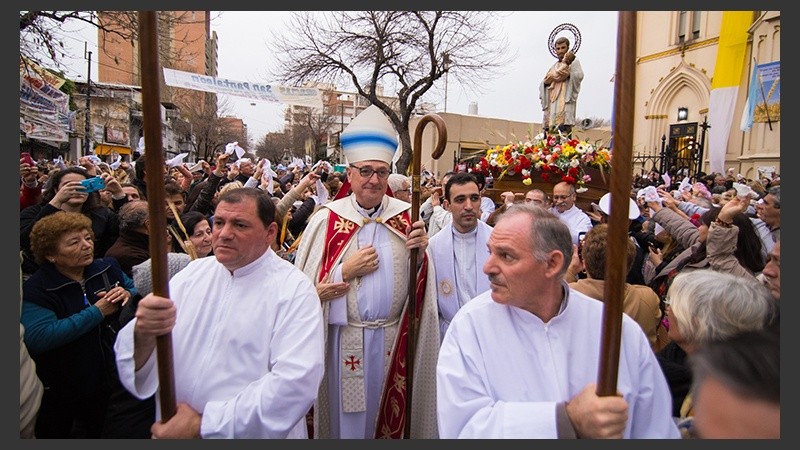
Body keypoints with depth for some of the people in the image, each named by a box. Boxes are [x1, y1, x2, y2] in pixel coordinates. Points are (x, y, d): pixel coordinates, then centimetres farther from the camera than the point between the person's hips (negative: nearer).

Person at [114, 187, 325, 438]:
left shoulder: (294, 289, -16)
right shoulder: (191, 274, -1)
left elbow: (296, 383, -27)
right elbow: (131, 368, -5)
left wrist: (202, 426, -24)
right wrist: (143, 336, -28)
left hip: (255, 436, -3)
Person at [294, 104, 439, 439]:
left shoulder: (405, 216, -1)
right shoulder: (327, 219, -7)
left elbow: (420, 282, 3)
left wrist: (420, 253, -16)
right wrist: (346, 271, -18)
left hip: (393, 338, 2)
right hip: (345, 339, -2)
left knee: (390, 415, 19)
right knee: (348, 416, 15)